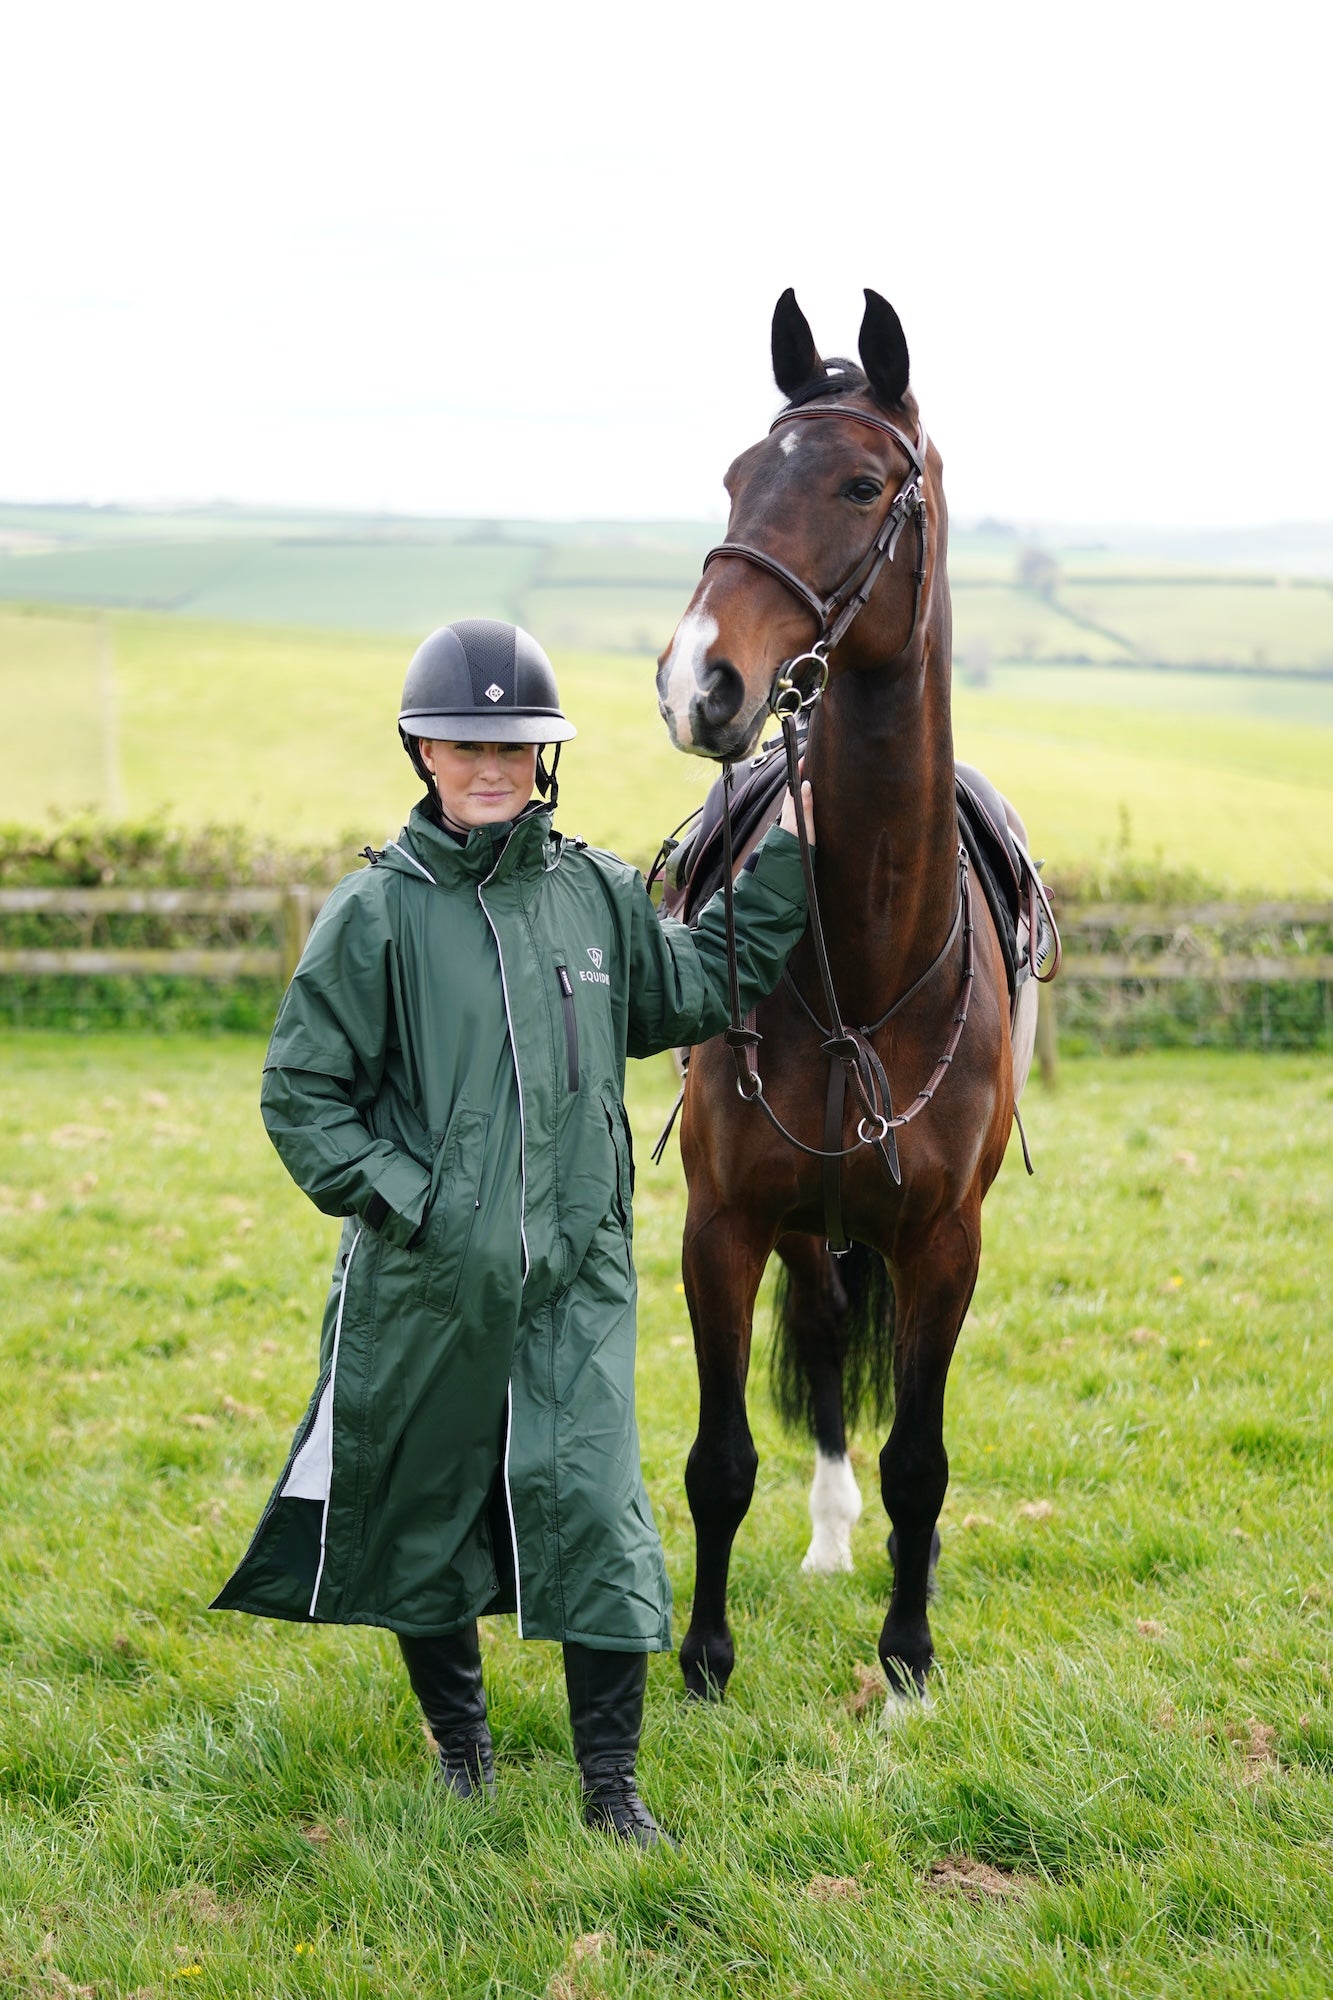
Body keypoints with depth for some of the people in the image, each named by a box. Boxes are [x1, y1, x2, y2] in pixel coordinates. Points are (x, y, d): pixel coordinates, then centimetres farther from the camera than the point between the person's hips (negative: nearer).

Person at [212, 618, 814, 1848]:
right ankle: (459, 1741, 34)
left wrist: (789, 865, 19)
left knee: (592, 1507, -7)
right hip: (425, 1283, -1)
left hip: (575, 1279, 2)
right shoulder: (377, 912, -5)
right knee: (423, 1510, 12)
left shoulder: (599, 894, 6)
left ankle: (612, 1782, 3)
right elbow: (299, 1092, -2)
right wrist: (397, 1193, -13)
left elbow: (694, 994, 23)